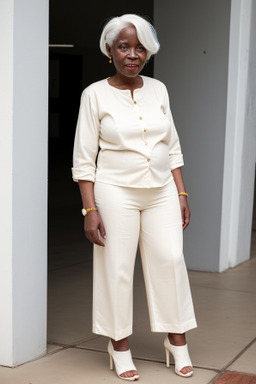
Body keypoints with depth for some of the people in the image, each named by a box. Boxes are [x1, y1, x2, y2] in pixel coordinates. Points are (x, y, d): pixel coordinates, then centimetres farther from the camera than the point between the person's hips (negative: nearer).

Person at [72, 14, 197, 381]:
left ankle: (177, 338, 20)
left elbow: (173, 148, 11)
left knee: (170, 260, 4)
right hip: (116, 193, -3)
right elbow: (84, 158, -6)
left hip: (162, 191, 4)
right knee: (117, 267, 2)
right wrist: (90, 209, -12)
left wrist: (181, 194, 6)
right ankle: (119, 343, 18)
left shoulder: (158, 89, 6)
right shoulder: (95, 94, -6)